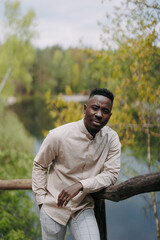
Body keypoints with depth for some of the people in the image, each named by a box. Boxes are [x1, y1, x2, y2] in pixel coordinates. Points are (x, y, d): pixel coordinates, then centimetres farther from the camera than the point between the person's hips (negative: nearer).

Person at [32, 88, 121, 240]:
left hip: (84, 208, 2)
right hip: (54, 207, -1)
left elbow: (111, 174, -11)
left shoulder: (111, 138, -10)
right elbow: (39, 165, -4)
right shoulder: (58, 136, -18)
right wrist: (41, 200, -5)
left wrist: (80, 185, -24)